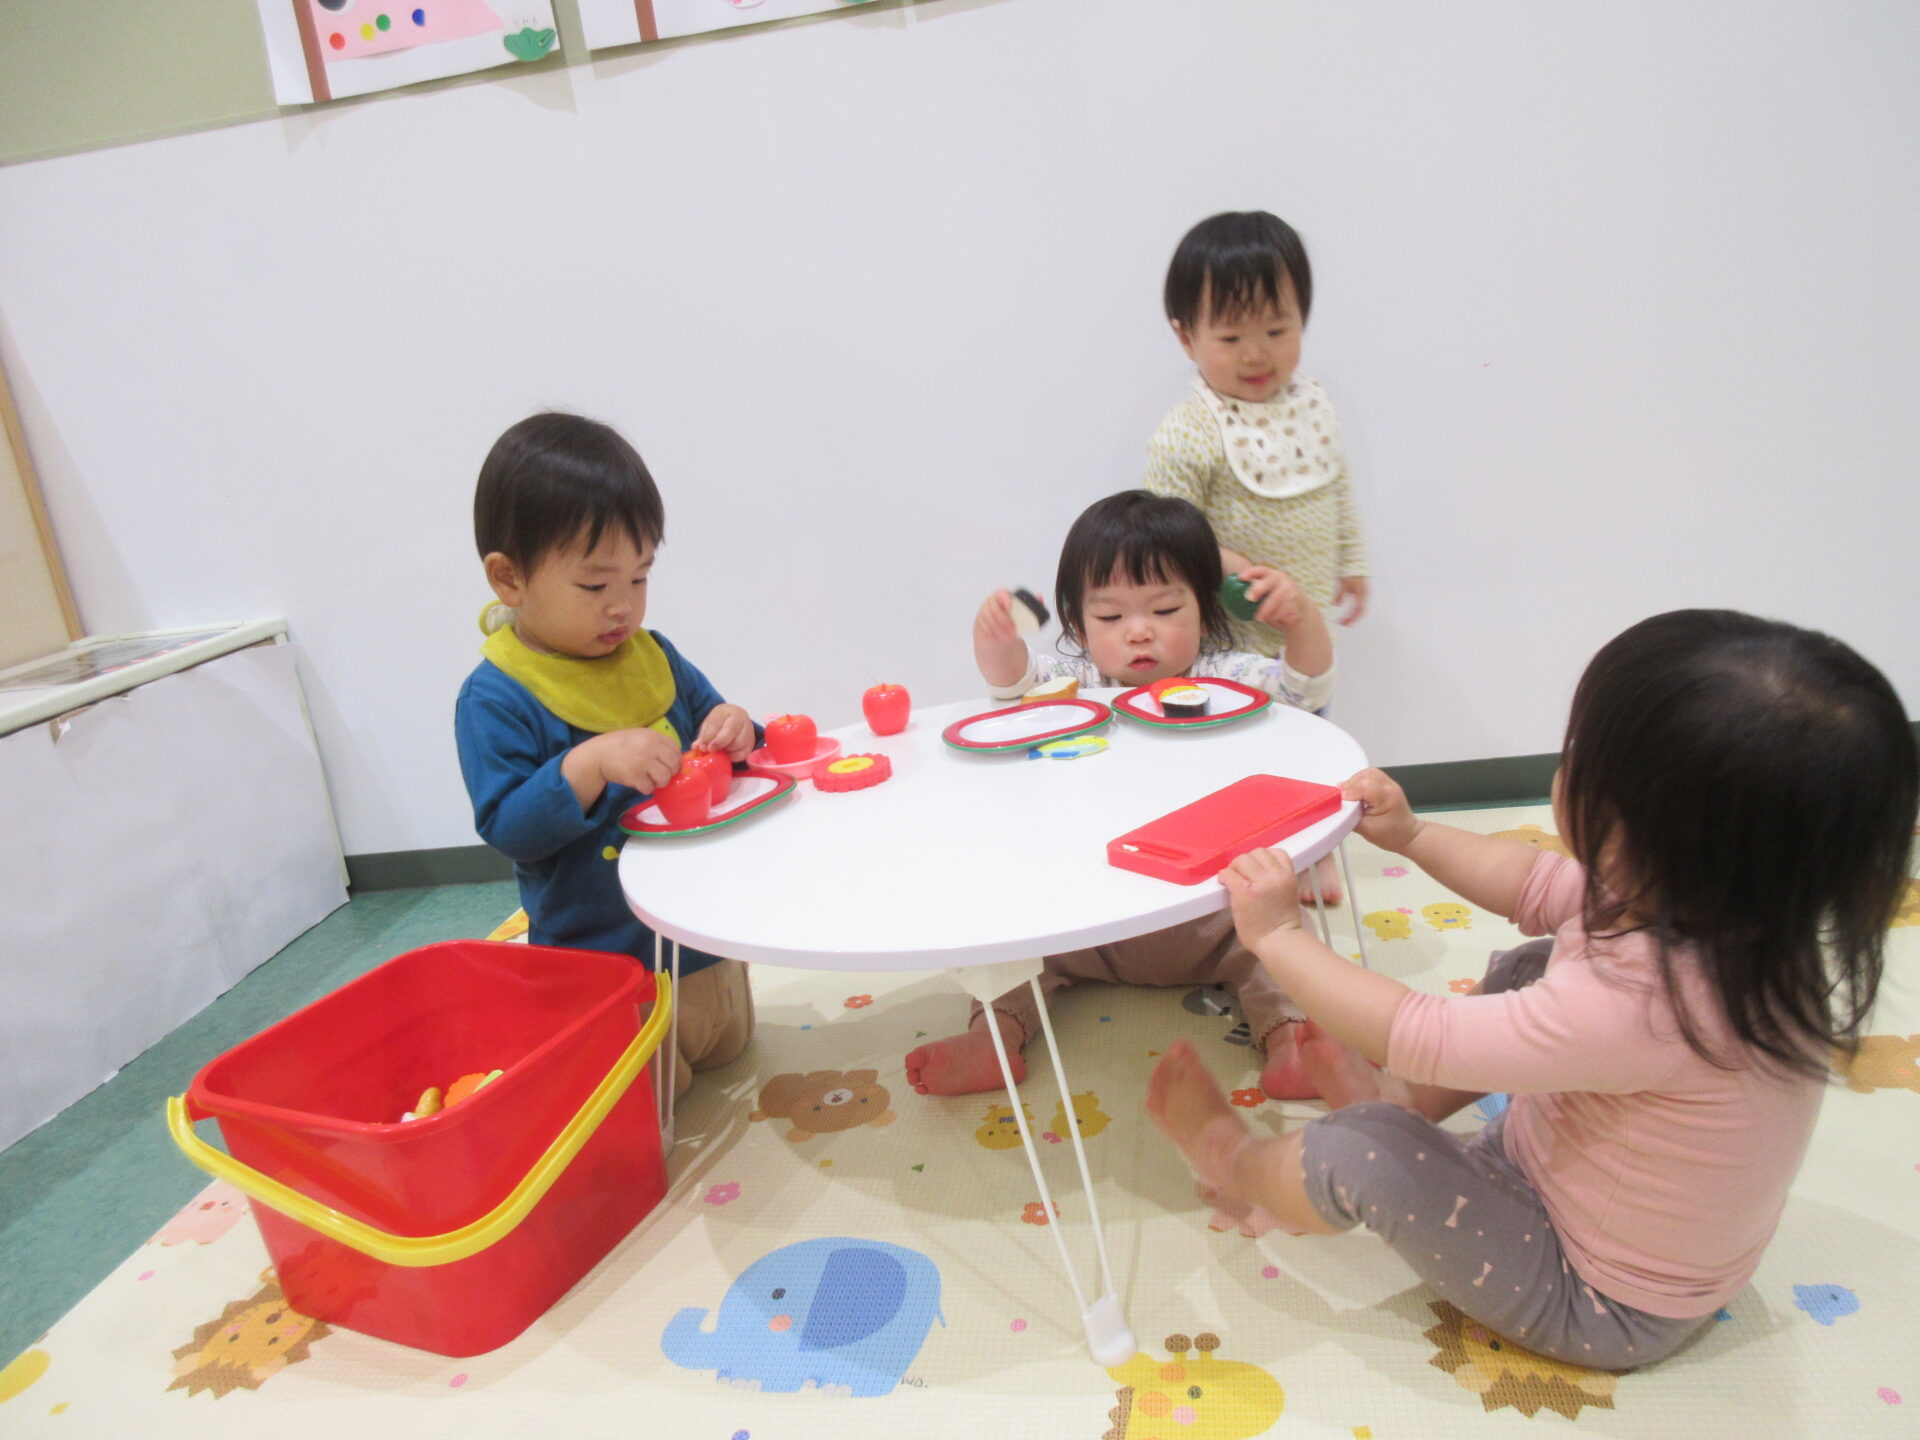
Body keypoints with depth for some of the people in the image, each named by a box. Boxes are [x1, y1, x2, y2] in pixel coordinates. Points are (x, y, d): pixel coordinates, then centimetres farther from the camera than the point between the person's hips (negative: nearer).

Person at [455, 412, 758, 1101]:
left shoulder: (650, 656, 1)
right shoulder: (495, 699, -17)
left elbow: (709, 722, 12)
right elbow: (507, 829, -21)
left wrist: (735, 733, -13)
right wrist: (592, 764, -37)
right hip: (601, 966, -6)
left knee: (729, 1046, 27)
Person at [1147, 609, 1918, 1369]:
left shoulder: (1642, 1002, -41)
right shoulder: (1710, 907, -17)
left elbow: (1414, 1036, -32)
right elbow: (1539, 886, 1)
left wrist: (1278, 935, -22)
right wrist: (1411, 835, 2)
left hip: (1601, 1308, -8)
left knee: (1358, 1150, -14)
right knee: (1525, 969, 13)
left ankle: (1234, 1160, 19)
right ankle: (1391, 1102, 23)